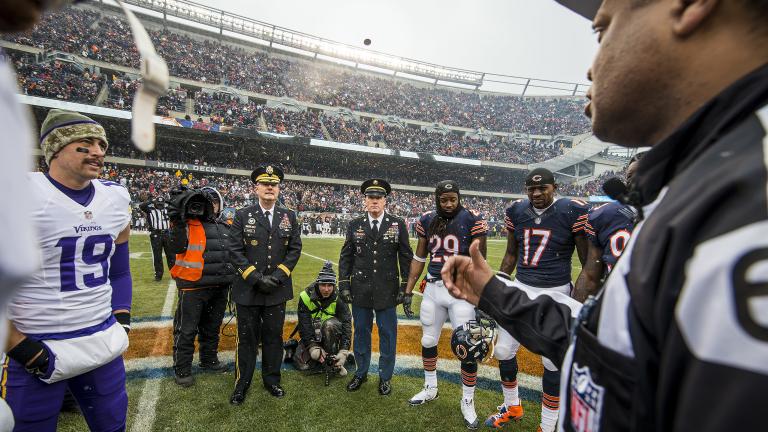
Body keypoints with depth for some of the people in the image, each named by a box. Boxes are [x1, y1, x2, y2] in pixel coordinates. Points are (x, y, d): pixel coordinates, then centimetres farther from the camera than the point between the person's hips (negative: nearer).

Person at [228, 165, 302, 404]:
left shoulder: (289, 216, 4)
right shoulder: (242, 216, -2)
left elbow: (295, 249, 2)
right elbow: (235, 251, -6)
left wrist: (277, 276, -9)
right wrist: (256, 278, -14)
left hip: (277, 290, 2)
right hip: (247, 290, -2)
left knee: (274, 337, 13)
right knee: (247, 339, 10)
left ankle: (272, 380, 31)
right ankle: (242, 384, 28)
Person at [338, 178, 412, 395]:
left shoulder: (398, 224, -1)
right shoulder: (355, 225, 3)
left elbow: (406, 257, 1)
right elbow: (346, 256, 6)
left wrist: (405, 287, -2)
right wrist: (344, 285, 0)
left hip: (387, 290, -1)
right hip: (360, 289, 2)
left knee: (387, 334, 8)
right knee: (361, 332, 14)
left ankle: (385, 377, 27)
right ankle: (361, 373, 33)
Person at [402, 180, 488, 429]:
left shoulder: (472, 221, -9)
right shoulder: (427, 221, 2)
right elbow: (419, 259, 9)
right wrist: (408, 291, 8)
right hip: (433, 288, 4)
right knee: (428, 341, 16)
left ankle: (467, 402, 25)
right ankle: (430, 389, 40)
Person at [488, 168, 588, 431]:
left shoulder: (572, 212, -11)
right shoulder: (517, 211, 2)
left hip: (555, 293, -4)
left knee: (553, 362, 6)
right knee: (504, 351, 10)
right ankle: (512, 407, 37)